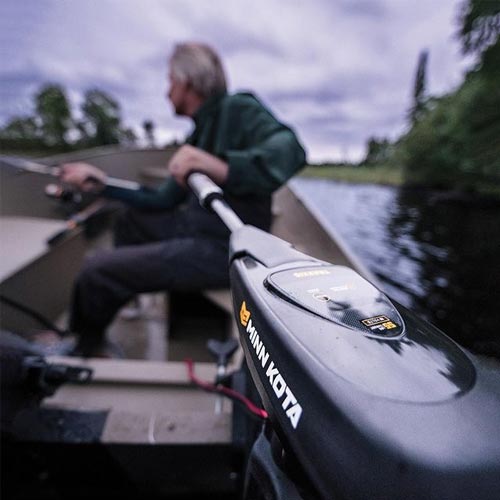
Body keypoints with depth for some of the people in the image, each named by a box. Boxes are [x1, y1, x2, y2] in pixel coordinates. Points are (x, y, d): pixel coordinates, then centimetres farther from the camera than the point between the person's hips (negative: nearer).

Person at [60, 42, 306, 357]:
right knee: (131, 217, 25)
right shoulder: (202, 131, 19)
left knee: (96, 272, -10)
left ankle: (84, 343, 23)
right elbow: (163, 201, 18)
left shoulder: (238, 108, -7)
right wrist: (101, 183, 17)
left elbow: (290, 150, -27)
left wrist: (223, 168, -42)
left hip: (223, 250, -10)